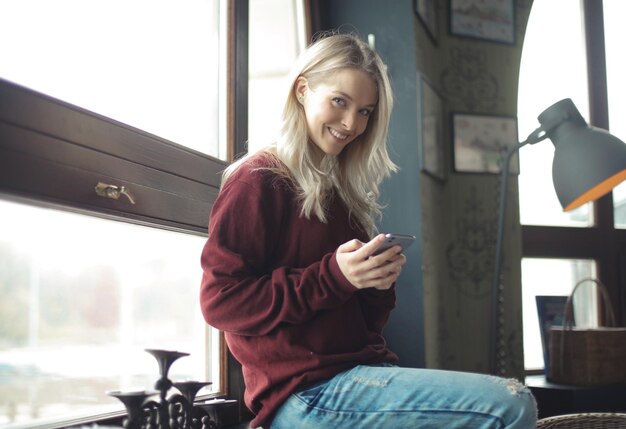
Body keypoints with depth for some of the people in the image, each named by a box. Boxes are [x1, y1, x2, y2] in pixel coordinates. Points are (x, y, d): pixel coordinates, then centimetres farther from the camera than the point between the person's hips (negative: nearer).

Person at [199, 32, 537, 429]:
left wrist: (379, 282, -1)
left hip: (363, 370, 8)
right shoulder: (258, 181, -3)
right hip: (307, 395, -8)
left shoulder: (346, 191, 20)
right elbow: (220, 302, -11)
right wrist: (333, 275, -17)